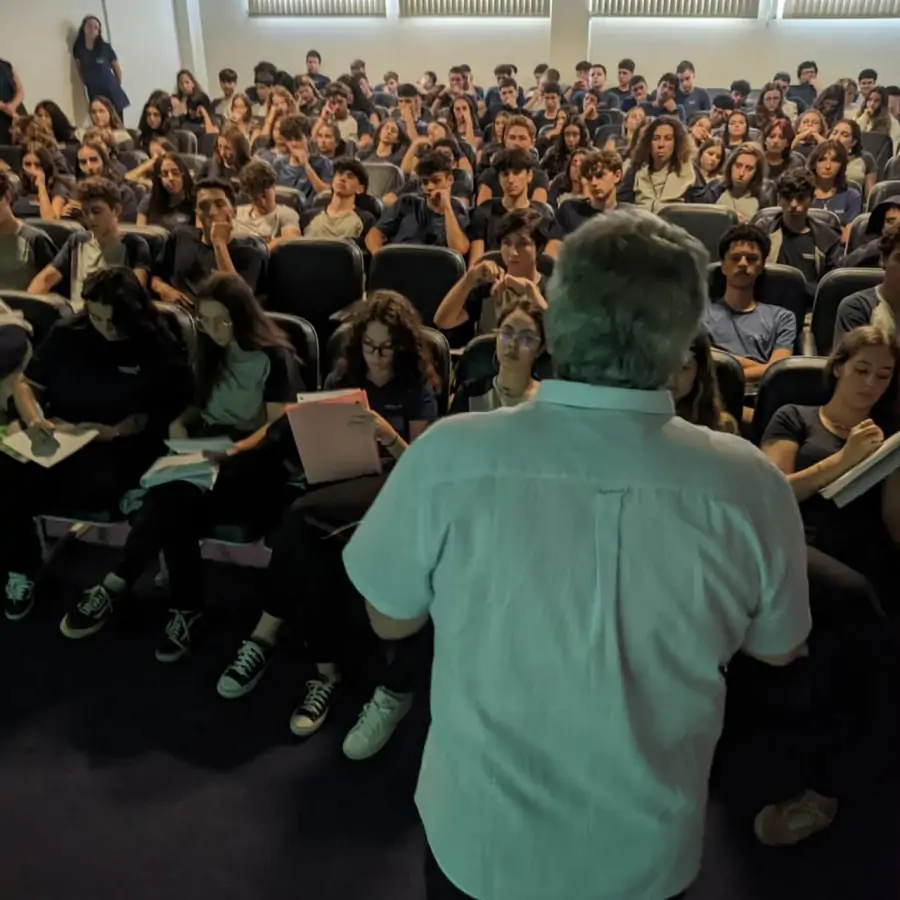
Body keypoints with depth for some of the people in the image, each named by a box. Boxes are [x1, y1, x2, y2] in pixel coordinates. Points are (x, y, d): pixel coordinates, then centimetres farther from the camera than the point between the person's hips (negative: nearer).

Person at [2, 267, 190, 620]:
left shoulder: (158, 348, -2)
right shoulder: (66, 333, 8)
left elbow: (156, 412, -3)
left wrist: (116, 431, -20)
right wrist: (35, 419, -8)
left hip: (120, 446, -3)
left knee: (92, 485, -36)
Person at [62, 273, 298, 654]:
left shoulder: (274, 356, -5)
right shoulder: (211, 350, 16)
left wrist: (236, 449, -26)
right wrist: (181, 422, 3)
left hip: (253, 456, -5)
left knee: (174, 496, -32)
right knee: (174, 496, -30)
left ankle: (116, 586, -17)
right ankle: (185, 608, -21)